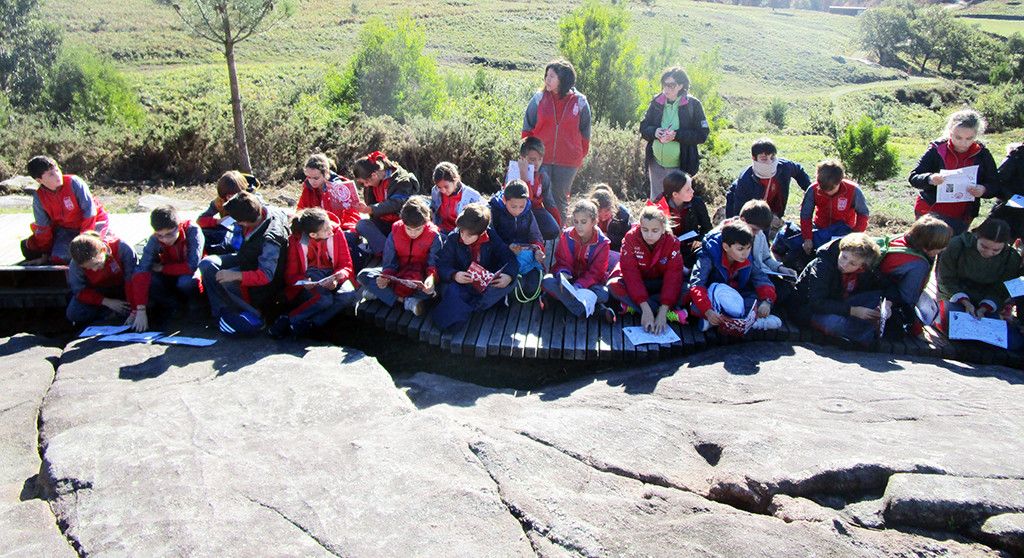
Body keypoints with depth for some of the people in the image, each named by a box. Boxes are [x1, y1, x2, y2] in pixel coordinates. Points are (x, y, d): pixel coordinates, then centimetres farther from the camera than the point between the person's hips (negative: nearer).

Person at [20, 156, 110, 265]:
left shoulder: (74, 182, -21)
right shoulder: (39, 197, -8)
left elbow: (89, 211, -19)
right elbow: (43, 228, -1)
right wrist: (45, 256, 0)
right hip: (66, 229, 5)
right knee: (30, 246, -7)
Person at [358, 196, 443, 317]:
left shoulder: (433, 236, -15)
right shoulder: (395, 233, -9)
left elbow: (434, 263, -18)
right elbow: (390, 262, -7)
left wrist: (431, 277, -41)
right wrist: (385, 276, -29)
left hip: (420, 276, -3)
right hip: (398, 272, 3)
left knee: (431, 290, -38)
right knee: (363, 275, -19)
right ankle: (405, 300, -29)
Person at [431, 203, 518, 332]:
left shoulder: (492, 238, -6)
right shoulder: (453, 238, -9)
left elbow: (509, 258, -7)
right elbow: (442, 265, -9)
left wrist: (508, 275, -29)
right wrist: (454, 275, -32)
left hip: (487, 285, 2)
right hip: (460, 284, -2)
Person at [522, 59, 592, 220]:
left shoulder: (580, 102, 0)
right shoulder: (539, 98, 1)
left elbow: (585, 133, 7)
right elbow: (527, 128, 7)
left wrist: (580, 156, 6)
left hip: (568, 162, 0)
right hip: (540, 160, 0)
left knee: (560, 201, 11)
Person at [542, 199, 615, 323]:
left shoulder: (602, 242, -11)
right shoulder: (567, 235, -5)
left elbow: (595, 272, -12)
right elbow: (563, 261, -1)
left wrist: (579, 285, -29)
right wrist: (563, 273, -26)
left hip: (589, 282, -2)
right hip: (569, 279, 3)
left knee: (604, 294, -34)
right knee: (548, 281, -31)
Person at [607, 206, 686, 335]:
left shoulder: (672, 243, -19)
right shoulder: (631, 238, -21)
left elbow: (673, 277, -26)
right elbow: (631, 272, -27)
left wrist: (662, 313, -38)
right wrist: (646, 310, -37)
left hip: (660, 284, 0)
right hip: (635, 283, 0)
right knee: (614, 285, -32)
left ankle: (633, 305, -22)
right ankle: (671, 313, -30)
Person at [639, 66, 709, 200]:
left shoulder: (692, 104, -9)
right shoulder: (656, 102, 2)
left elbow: (702, 135, -11)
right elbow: (643, 128, 8)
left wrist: (676, 135, -23)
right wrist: (654, 132, -15)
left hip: (680, 167, -4)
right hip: (656, 164, 4)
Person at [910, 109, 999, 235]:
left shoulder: (982, 154, -2)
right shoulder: (937, 149, -9)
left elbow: (995, 185, 0)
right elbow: (913, 177, -10)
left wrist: (984, 190, -23)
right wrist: (930, 179, -32)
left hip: (961, 219, 2)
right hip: (931, 214, -2)